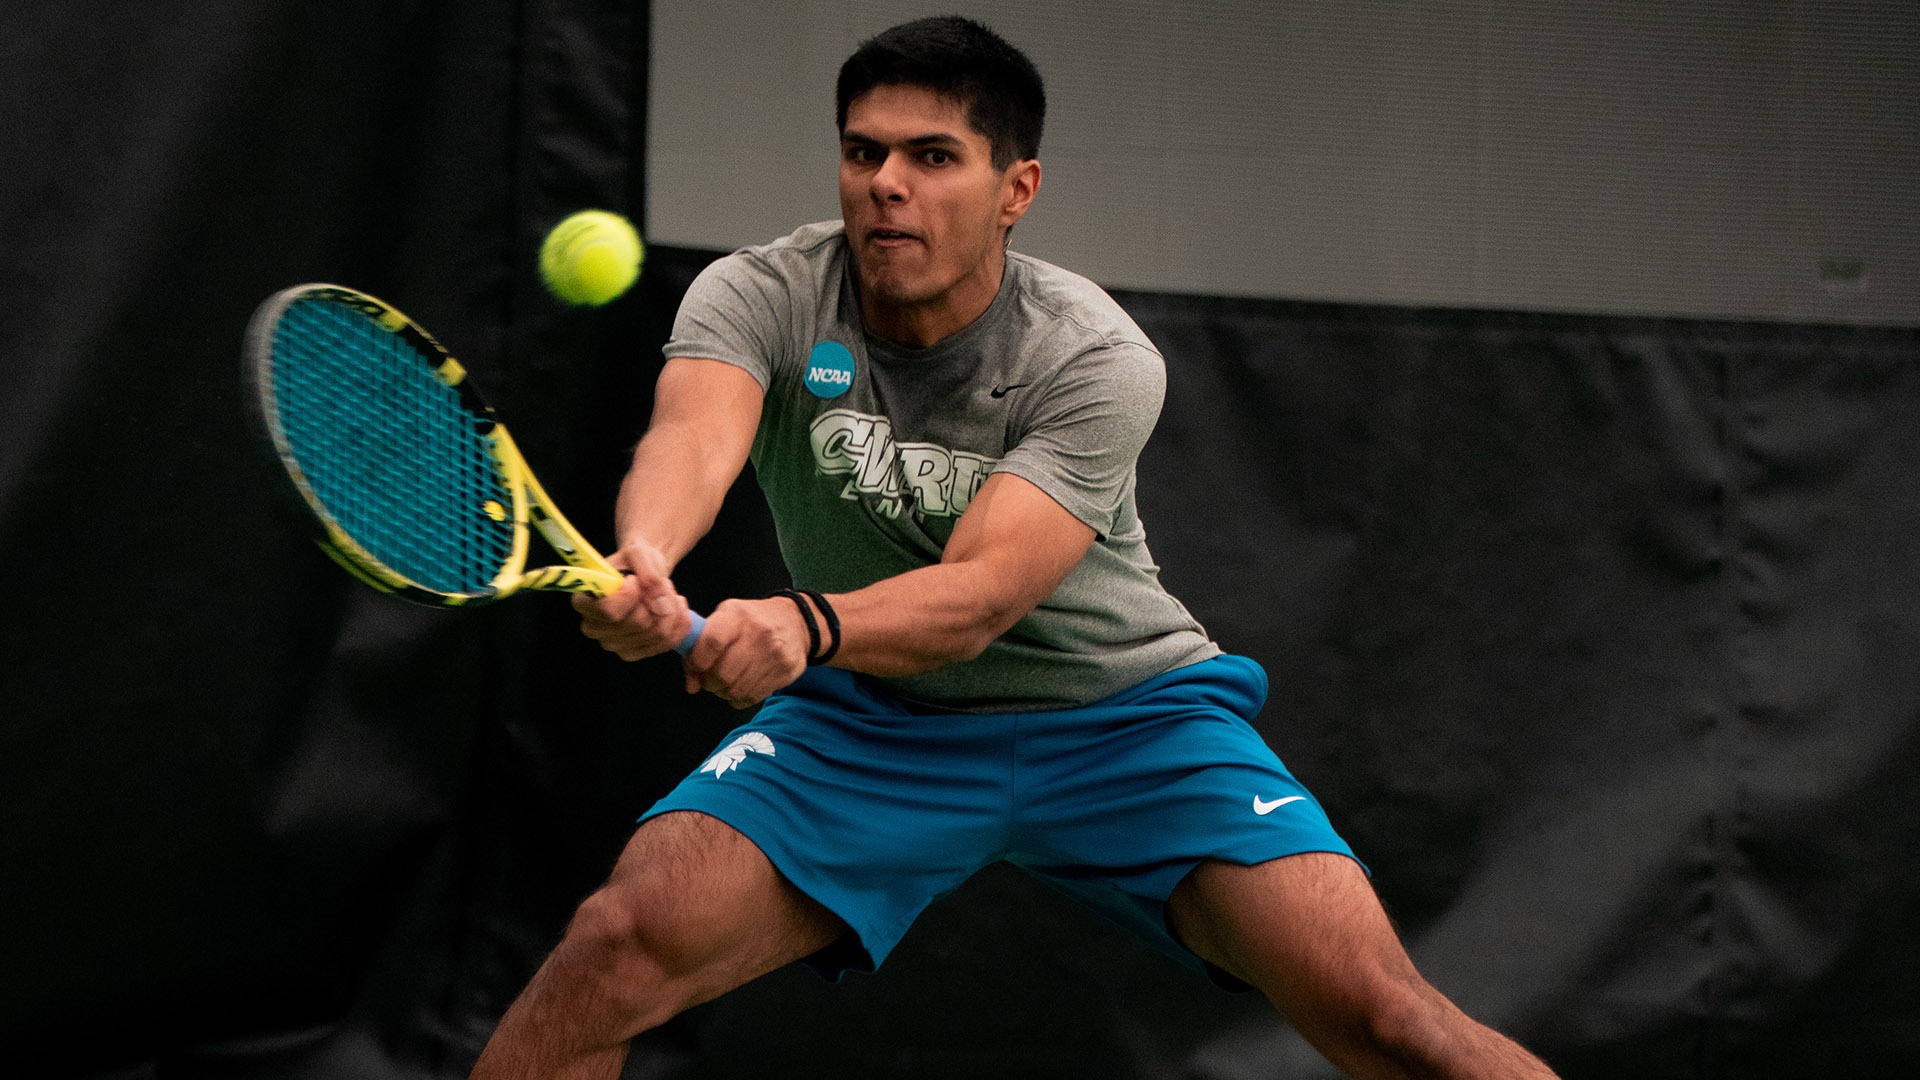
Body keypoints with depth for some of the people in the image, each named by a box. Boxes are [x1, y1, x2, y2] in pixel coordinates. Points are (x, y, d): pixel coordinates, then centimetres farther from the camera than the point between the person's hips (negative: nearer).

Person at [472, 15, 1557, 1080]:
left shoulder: (1097, 357, -19)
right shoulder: (759, 297, -13)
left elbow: (982, 592, -31)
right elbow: (694, 439, -34)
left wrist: (804, 625, -52)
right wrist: (642, 560, -59)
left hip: (1122, 712, -1)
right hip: (867, 718, 2)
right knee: (615, 950, -23)